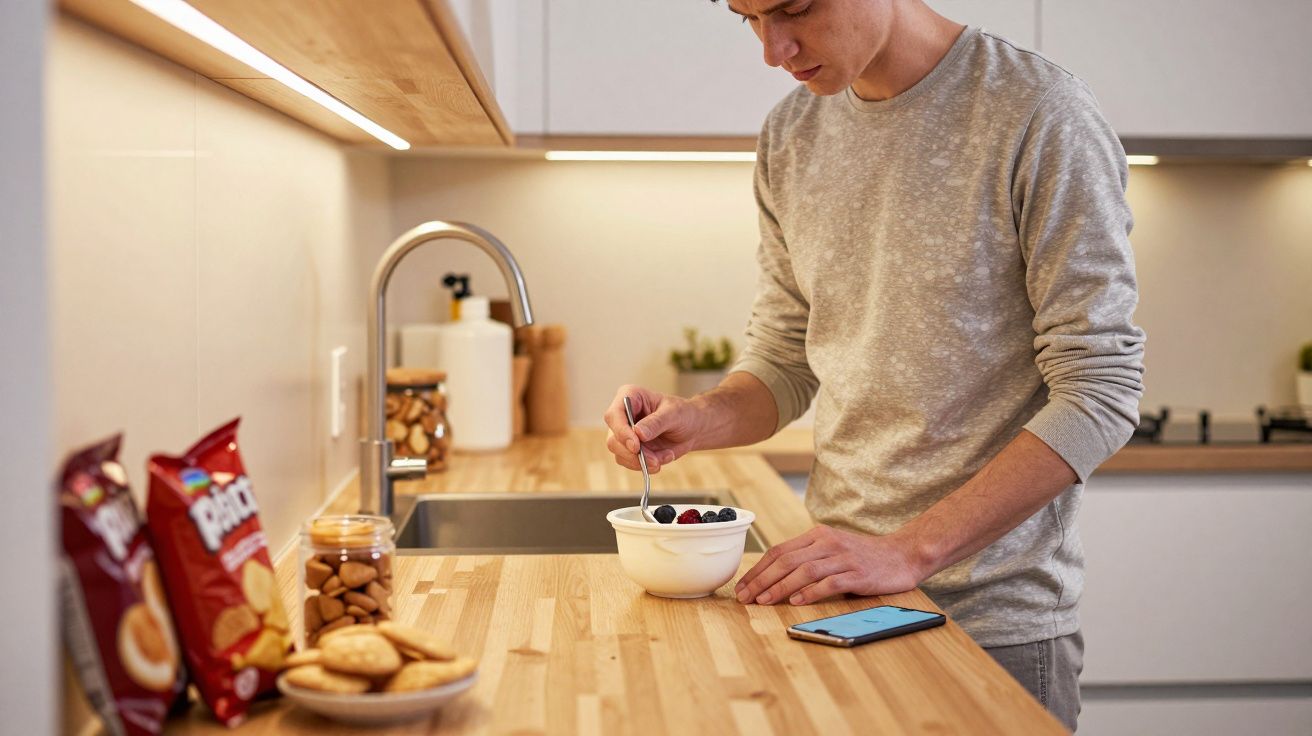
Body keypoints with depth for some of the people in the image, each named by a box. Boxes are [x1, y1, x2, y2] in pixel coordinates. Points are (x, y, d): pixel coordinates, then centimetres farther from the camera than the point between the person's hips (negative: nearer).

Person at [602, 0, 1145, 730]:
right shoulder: (791, 135, 4)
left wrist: (909, 551, -22)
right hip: (836, 596, 5)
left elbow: (1101, 393, -16)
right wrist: (702, 419, -10)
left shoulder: (1039, 115, -13)